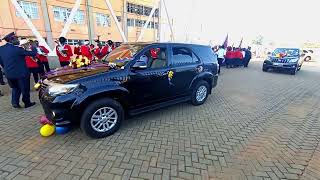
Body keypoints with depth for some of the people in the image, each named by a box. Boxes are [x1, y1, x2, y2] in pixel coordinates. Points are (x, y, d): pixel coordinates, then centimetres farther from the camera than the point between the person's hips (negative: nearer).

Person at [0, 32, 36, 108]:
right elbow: (33, 53, -16)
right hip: (21, 73, -6)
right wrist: (34, 47, 4)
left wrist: (7, 69, 24)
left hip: (9, 73, 6)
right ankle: (27, 103, 18)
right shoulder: (17, 49, -18)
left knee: (15, 88, 23)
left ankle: (15, 102, 19)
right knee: (25, 89, 8)